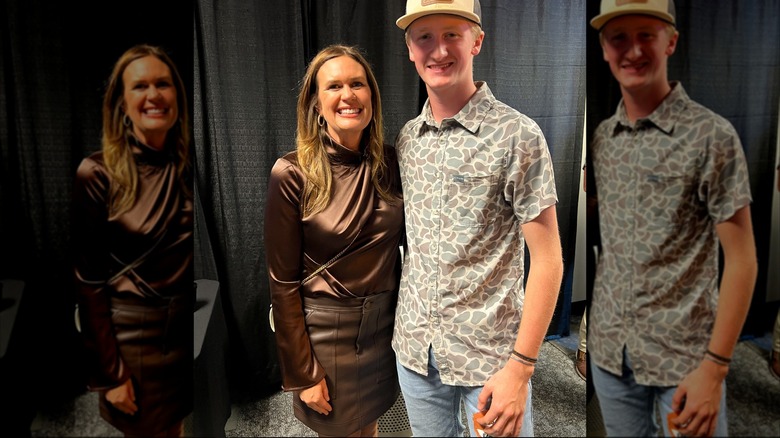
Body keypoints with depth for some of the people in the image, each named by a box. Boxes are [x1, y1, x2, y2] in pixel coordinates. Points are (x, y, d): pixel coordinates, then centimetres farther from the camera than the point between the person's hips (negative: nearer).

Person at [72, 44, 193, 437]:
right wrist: (109, 373, -11)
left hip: (186, 330, 3)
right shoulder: (97, 174, -13)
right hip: (129, 335, -3)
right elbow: (89, 281, -11)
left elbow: (194, 260, 5)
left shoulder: (188, 168, -1)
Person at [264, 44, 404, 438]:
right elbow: (283, 282, -13)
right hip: (325, 328, -3)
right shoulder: (292, 174, -17)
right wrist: (302, 373, -11)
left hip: (386, 320, 4)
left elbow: (408, 239, 6)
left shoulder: (390, 162, -4)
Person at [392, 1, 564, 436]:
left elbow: (548, 259, -12)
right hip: (414, 348, 5)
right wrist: (407, 329, 9)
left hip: (490, 354, -5)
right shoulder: (407, 137, 3)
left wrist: (521, 366, -15)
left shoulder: (517, 134, -13)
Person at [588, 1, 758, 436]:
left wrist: (715, 365, -14)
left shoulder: (711, 135, -11)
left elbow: (741, 259, -10)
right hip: (608, 350, 4)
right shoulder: (601, 137, 3)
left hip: (684, 356, -4)